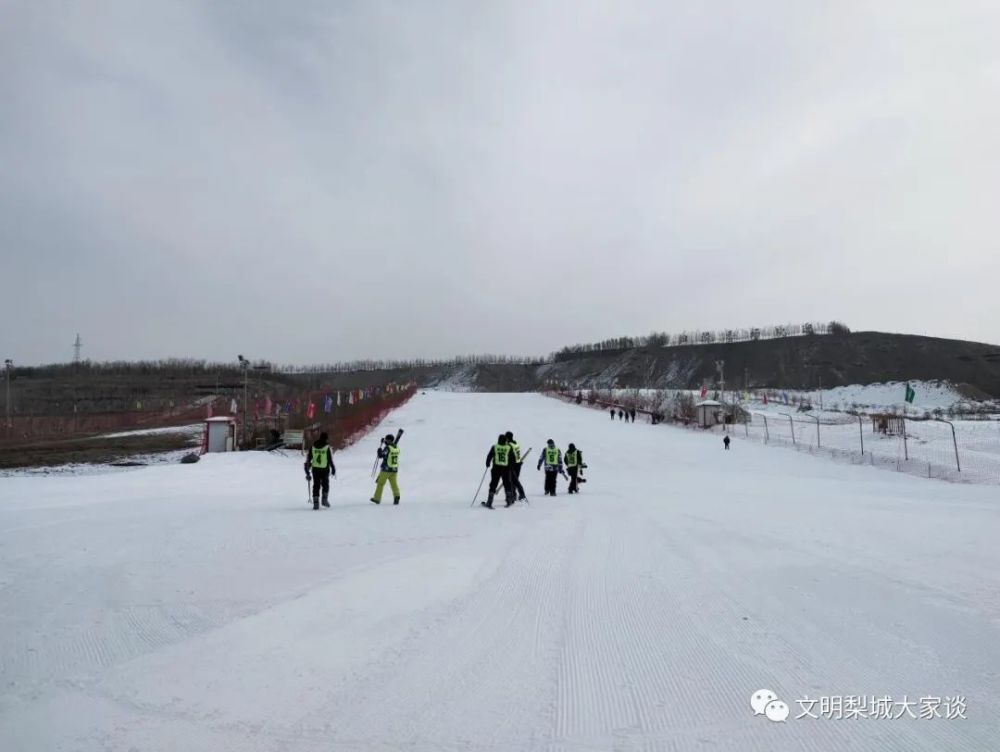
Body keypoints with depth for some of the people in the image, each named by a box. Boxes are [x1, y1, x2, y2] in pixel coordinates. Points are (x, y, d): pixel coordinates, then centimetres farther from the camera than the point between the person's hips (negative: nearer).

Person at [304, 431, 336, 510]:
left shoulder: (313, 447, 5)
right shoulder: (328, 447, -6)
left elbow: (308, 459, 6)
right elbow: (331, 460, -9)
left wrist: (307, 472, 13)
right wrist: (333, 469, 3)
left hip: (315, 469, 3)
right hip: (325, 469, -2)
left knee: (316, 486, 10)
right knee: (325, 485, 17)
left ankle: (315, 503, 5)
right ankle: (325, 499, 9)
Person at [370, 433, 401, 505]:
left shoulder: (387, 448, -14)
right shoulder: (397, 448, 6)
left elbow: (380, 456, -14)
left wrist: (379, 449, 2)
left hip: (386, 469, -5)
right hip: (394, 469, 5)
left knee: (380, 483, 8)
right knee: (394, 483, 6)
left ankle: (377, 498, 16)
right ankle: (396, 495, -17)